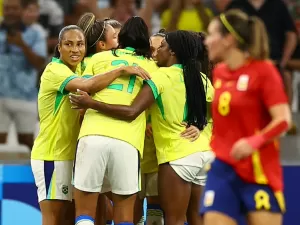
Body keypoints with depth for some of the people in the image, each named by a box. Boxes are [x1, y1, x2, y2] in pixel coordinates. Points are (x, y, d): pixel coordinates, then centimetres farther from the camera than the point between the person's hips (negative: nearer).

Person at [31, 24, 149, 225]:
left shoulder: (76, 72, 13)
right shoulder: (55, 70, -16)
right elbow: (87, 86, -34)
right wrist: (122, 71, -31)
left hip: (67, 155, 9)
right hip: (51, 156, -9)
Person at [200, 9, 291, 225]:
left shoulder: (263, 70, -9)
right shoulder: (219, 72, 10)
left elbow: (283, 119, -15)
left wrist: (254, 142, -28)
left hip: (259, 170, -5)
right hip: (222, 168, 5)